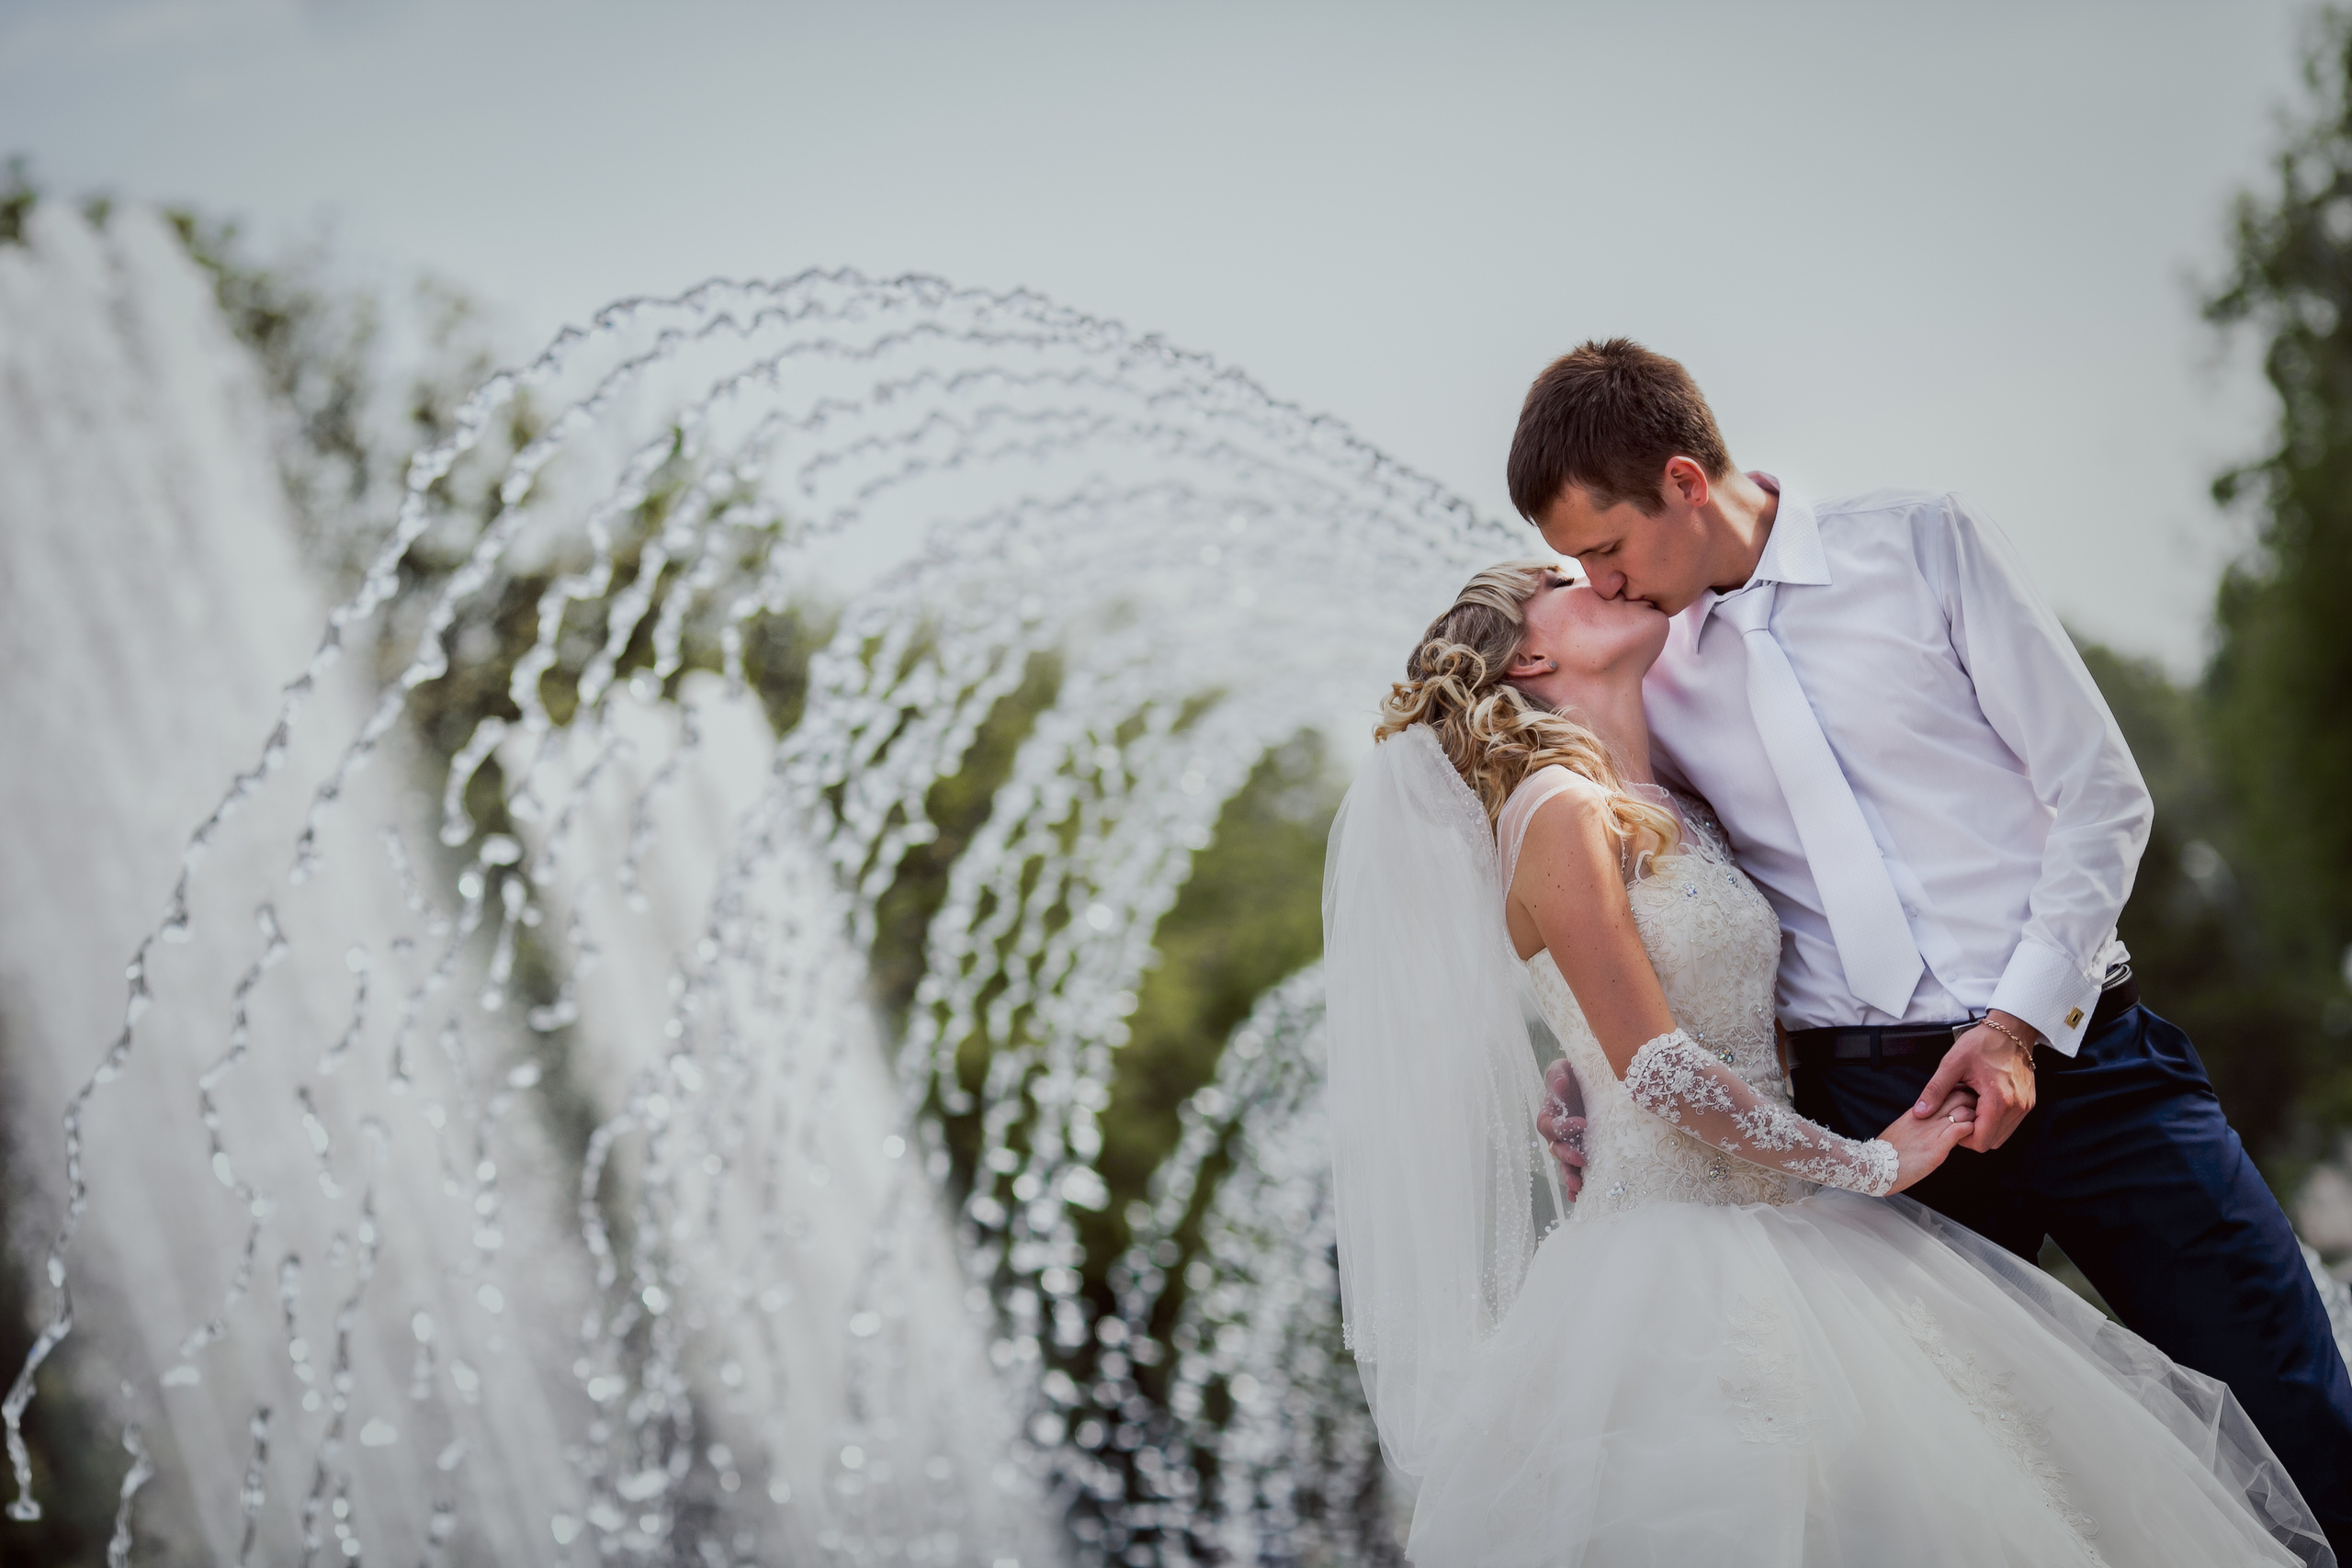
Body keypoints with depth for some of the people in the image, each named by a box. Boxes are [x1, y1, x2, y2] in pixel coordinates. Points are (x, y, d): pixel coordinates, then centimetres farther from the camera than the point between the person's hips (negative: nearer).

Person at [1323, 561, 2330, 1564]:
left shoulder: (1677, 814, 15)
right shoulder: (1559, 813, -10)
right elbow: (1656, 1070, -16)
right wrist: (1864, 1164, -10)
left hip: (1782, 1239, 9)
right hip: (1679, 1257, -8)